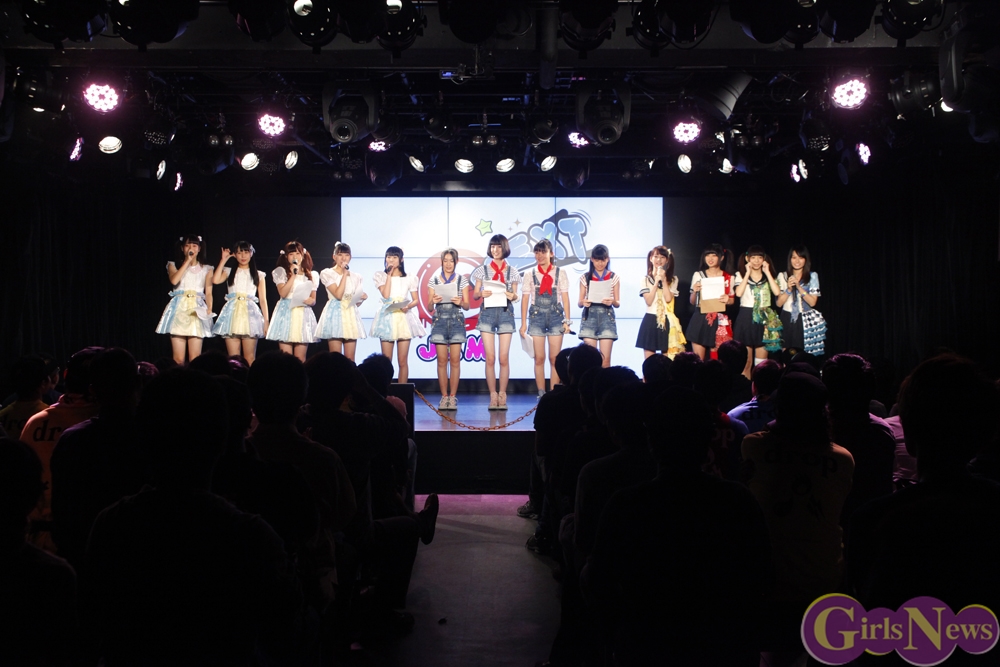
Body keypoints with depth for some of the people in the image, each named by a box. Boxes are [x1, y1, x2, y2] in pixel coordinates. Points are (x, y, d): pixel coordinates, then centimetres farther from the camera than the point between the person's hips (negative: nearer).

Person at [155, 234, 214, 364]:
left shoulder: (206, 269, 14)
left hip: (197, 310, 0)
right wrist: (187, 261, -4)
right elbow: (174, 280, -10)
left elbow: (208, 293, 9)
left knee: (195, 358, -6)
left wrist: (209, 309, -9)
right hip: (179, 309, 0)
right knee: (178, 358, -7)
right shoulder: (174, 265, 12)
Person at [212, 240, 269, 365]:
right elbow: (216, 280, -6)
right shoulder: (229, 272, 15)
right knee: (233, 357, -3)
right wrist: (223, 260, 4)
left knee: (250, 357, -5)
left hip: (250, 312, 0)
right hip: (232, 312, 1)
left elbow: (263, 299, 11)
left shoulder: (258, 275, 14)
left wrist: (266, 321, 3)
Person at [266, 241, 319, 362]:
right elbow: (283, 293, -9)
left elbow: (313, 300, 13)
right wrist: (293, 275, -11)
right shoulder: (281, 272, 6)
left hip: (304, 314, 2)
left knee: (300, 358, -1)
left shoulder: (311, 275, 15)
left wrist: (310, 301, -11)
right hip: (286, 313, -2)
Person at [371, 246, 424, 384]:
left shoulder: (409, 277, 7)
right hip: (387, 317, 0)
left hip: (404, 317, 0)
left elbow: (415, 300, 6)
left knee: (403, 361, -1)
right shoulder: (380, 276, 6)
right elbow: (385, 295, -9)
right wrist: (389, 275, -5)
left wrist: (408, 306, -15)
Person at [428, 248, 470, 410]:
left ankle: (452, 396, 2)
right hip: (439, 320, 0)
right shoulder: (433, 280, 8)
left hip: (456, 320, 0)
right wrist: (433, 301, -15)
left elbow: (467, 305, 5)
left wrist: (460, 302, -16)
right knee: (442, 360, -2)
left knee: (455, 359, -4)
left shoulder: (462, 280, 7)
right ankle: (444, 396, 5)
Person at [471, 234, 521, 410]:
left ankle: (502, 395, 5)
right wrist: (481, 293, -14)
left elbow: (515, 295, 10)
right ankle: (493, 395, 3)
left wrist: (512, 296, -12)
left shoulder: (512, 271, 9)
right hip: (487, 313, 0)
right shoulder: (482, 270, 8)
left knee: (504, 358, -3)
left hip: (505, 313, 0)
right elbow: (475, 295, 8)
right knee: (490, 358, -4)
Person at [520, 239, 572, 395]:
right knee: (539, 358, 0)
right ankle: (541, 393, 7)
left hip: (555, 315, 0)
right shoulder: (529, 274, 7)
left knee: (555, 358, 0)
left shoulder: (560, 273, 5)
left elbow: (565, 298, 4)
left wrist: (567, 321, -2)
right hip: (537, 316, 1)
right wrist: (523, 323, 1)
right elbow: (525, 299, 5)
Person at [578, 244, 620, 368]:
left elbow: (618, 303, 6)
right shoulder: (585, 277, 8)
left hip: (607, 316, 0)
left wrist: (612, 301, -17)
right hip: (589, 316, 1)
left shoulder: (614, 277, 7)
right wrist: (583, 302, -15)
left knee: (605, 360, -5)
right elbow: (579, 303, 8)